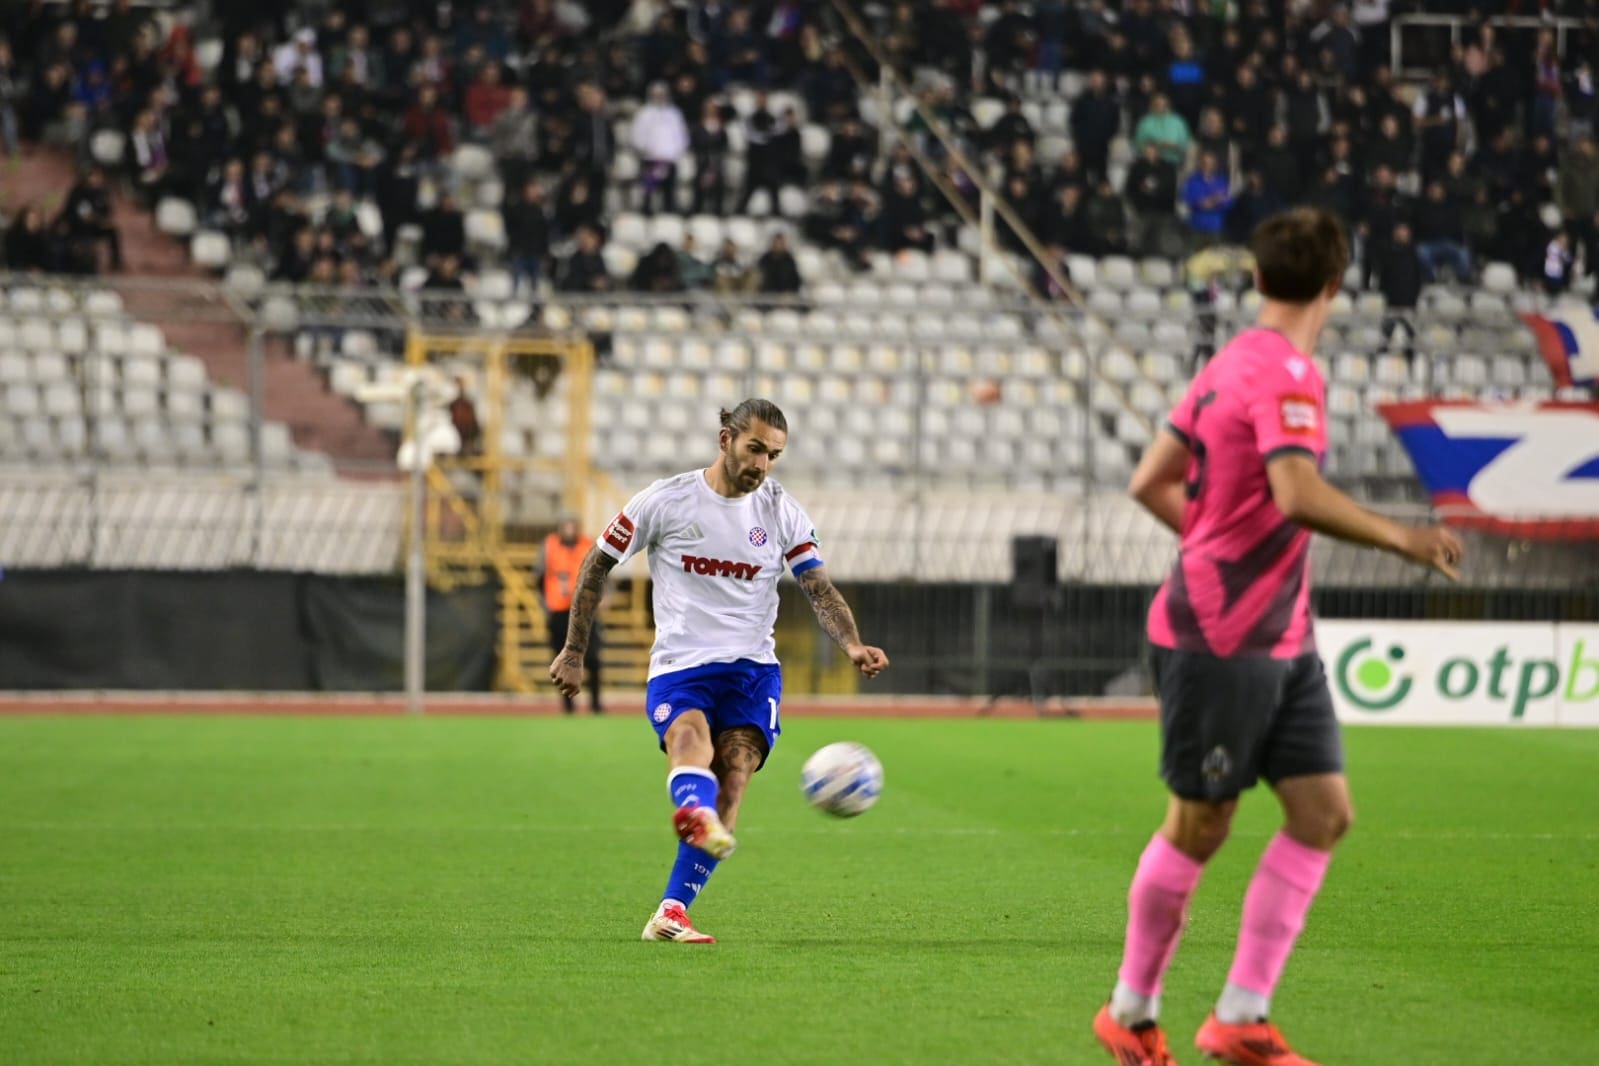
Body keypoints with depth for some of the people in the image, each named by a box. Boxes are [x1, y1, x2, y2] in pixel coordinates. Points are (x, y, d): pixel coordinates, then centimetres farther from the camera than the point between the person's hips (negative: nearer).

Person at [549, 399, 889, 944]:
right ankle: (696, 813, -69)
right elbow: (597, 565, 10)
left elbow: (820, 589, 0)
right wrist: (573, 652, 11)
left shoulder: (782, 512, 6)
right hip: (678, 667, -2)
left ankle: (672, 913, -18)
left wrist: (852, 644, -20)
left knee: (734, 772, -19)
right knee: (691, 737, -33)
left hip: (753, 669, 2)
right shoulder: (666, 501, 0)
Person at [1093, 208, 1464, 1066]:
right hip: (1218, 642, -9)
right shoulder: (1285, 373, -17)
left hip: (1281, 642, 9)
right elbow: (1298, 496, -31)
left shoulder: (1230, 364, 11)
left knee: (1324, 814, 2)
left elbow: (1151, 483, 16)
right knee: (1198, 828, 3)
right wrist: (1403, 540, -24)